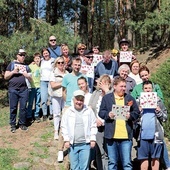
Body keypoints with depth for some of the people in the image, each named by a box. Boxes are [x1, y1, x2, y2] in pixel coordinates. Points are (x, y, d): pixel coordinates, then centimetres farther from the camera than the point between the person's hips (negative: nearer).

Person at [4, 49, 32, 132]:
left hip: (24, 89, 2)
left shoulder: (26, 66, 17)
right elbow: (5, 77, 6)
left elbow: (30, 79, 14)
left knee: (23, 107, 3)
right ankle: (13, 125, 11)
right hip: (13, 89, -2)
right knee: (13, 108, 2)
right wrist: (13, 72, -8)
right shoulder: (12, 64, 9)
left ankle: (22, 124, 14)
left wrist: (27, 75, -6)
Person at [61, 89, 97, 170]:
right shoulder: (68, 112, 4)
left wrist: (93, 139, 1)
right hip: (72, 144, 1)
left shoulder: (89, 111, 4)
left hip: (85, 144, 0)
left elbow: (93, 126, 6)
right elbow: (64, 127, 6)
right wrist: (66, 140, 0)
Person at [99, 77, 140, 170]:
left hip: (126, 136, 0)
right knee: (112, 162, 10)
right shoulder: (106, 97, 6)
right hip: (111, 135, 0)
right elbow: (101, 112, 5)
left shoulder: (130, 98, 10)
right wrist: (108, 114, -15)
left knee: (127, 162, 3)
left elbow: (137, 112, 10)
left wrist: (130, 116, -10)